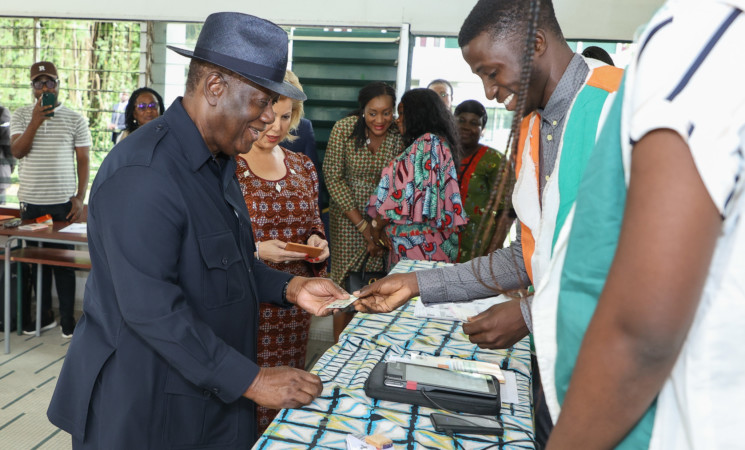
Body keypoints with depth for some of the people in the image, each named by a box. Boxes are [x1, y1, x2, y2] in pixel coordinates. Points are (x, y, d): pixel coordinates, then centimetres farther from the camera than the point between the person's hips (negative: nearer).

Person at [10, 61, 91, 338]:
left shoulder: (75, 119, 1)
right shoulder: (21, 116, 6)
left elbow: (84, 161, 1)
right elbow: (17, 151, -6)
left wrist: (80, 198, -7)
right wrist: (36, 120, -17)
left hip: (63, 203, -2)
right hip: (30, 202, 3)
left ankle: (67, 318, 11)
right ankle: (44, 316, 22)